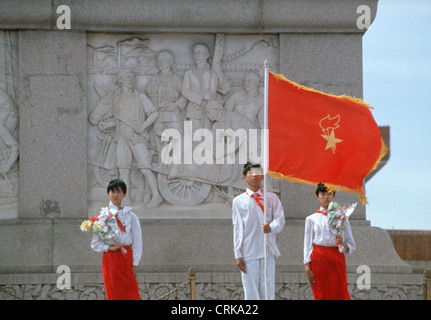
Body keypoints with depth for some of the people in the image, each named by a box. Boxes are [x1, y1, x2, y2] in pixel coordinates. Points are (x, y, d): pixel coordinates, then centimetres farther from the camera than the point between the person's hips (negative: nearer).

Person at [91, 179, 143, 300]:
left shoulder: (131, 216, 5)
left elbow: (137, 242, 5)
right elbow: (95, 244, 5)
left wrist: (134, 265, -3)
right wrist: (109, 247, -13)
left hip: (126, 258, 1)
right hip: (110, 259, 0)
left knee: (131, 294, -5)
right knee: (114, 295, -1)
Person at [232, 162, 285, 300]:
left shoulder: (272, 198, 10)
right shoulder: (239, 201, 8)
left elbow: (280, 219, 1)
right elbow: (237, 228, 5)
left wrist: (271, 227, -23)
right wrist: (238, 255, -1)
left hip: (268, 251, 1)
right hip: (248, 252, -1)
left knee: (268, 290, -2)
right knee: (251, 291, -2)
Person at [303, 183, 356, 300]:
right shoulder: (311, 219, 11)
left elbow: (352, 246, 12)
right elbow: (307, 245, 7)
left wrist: (343, 244, -11)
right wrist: (307, 268, -3)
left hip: (337, 259, 0)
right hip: (318, 259, 0)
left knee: (340, 294, -7)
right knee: (320, 296, -4)